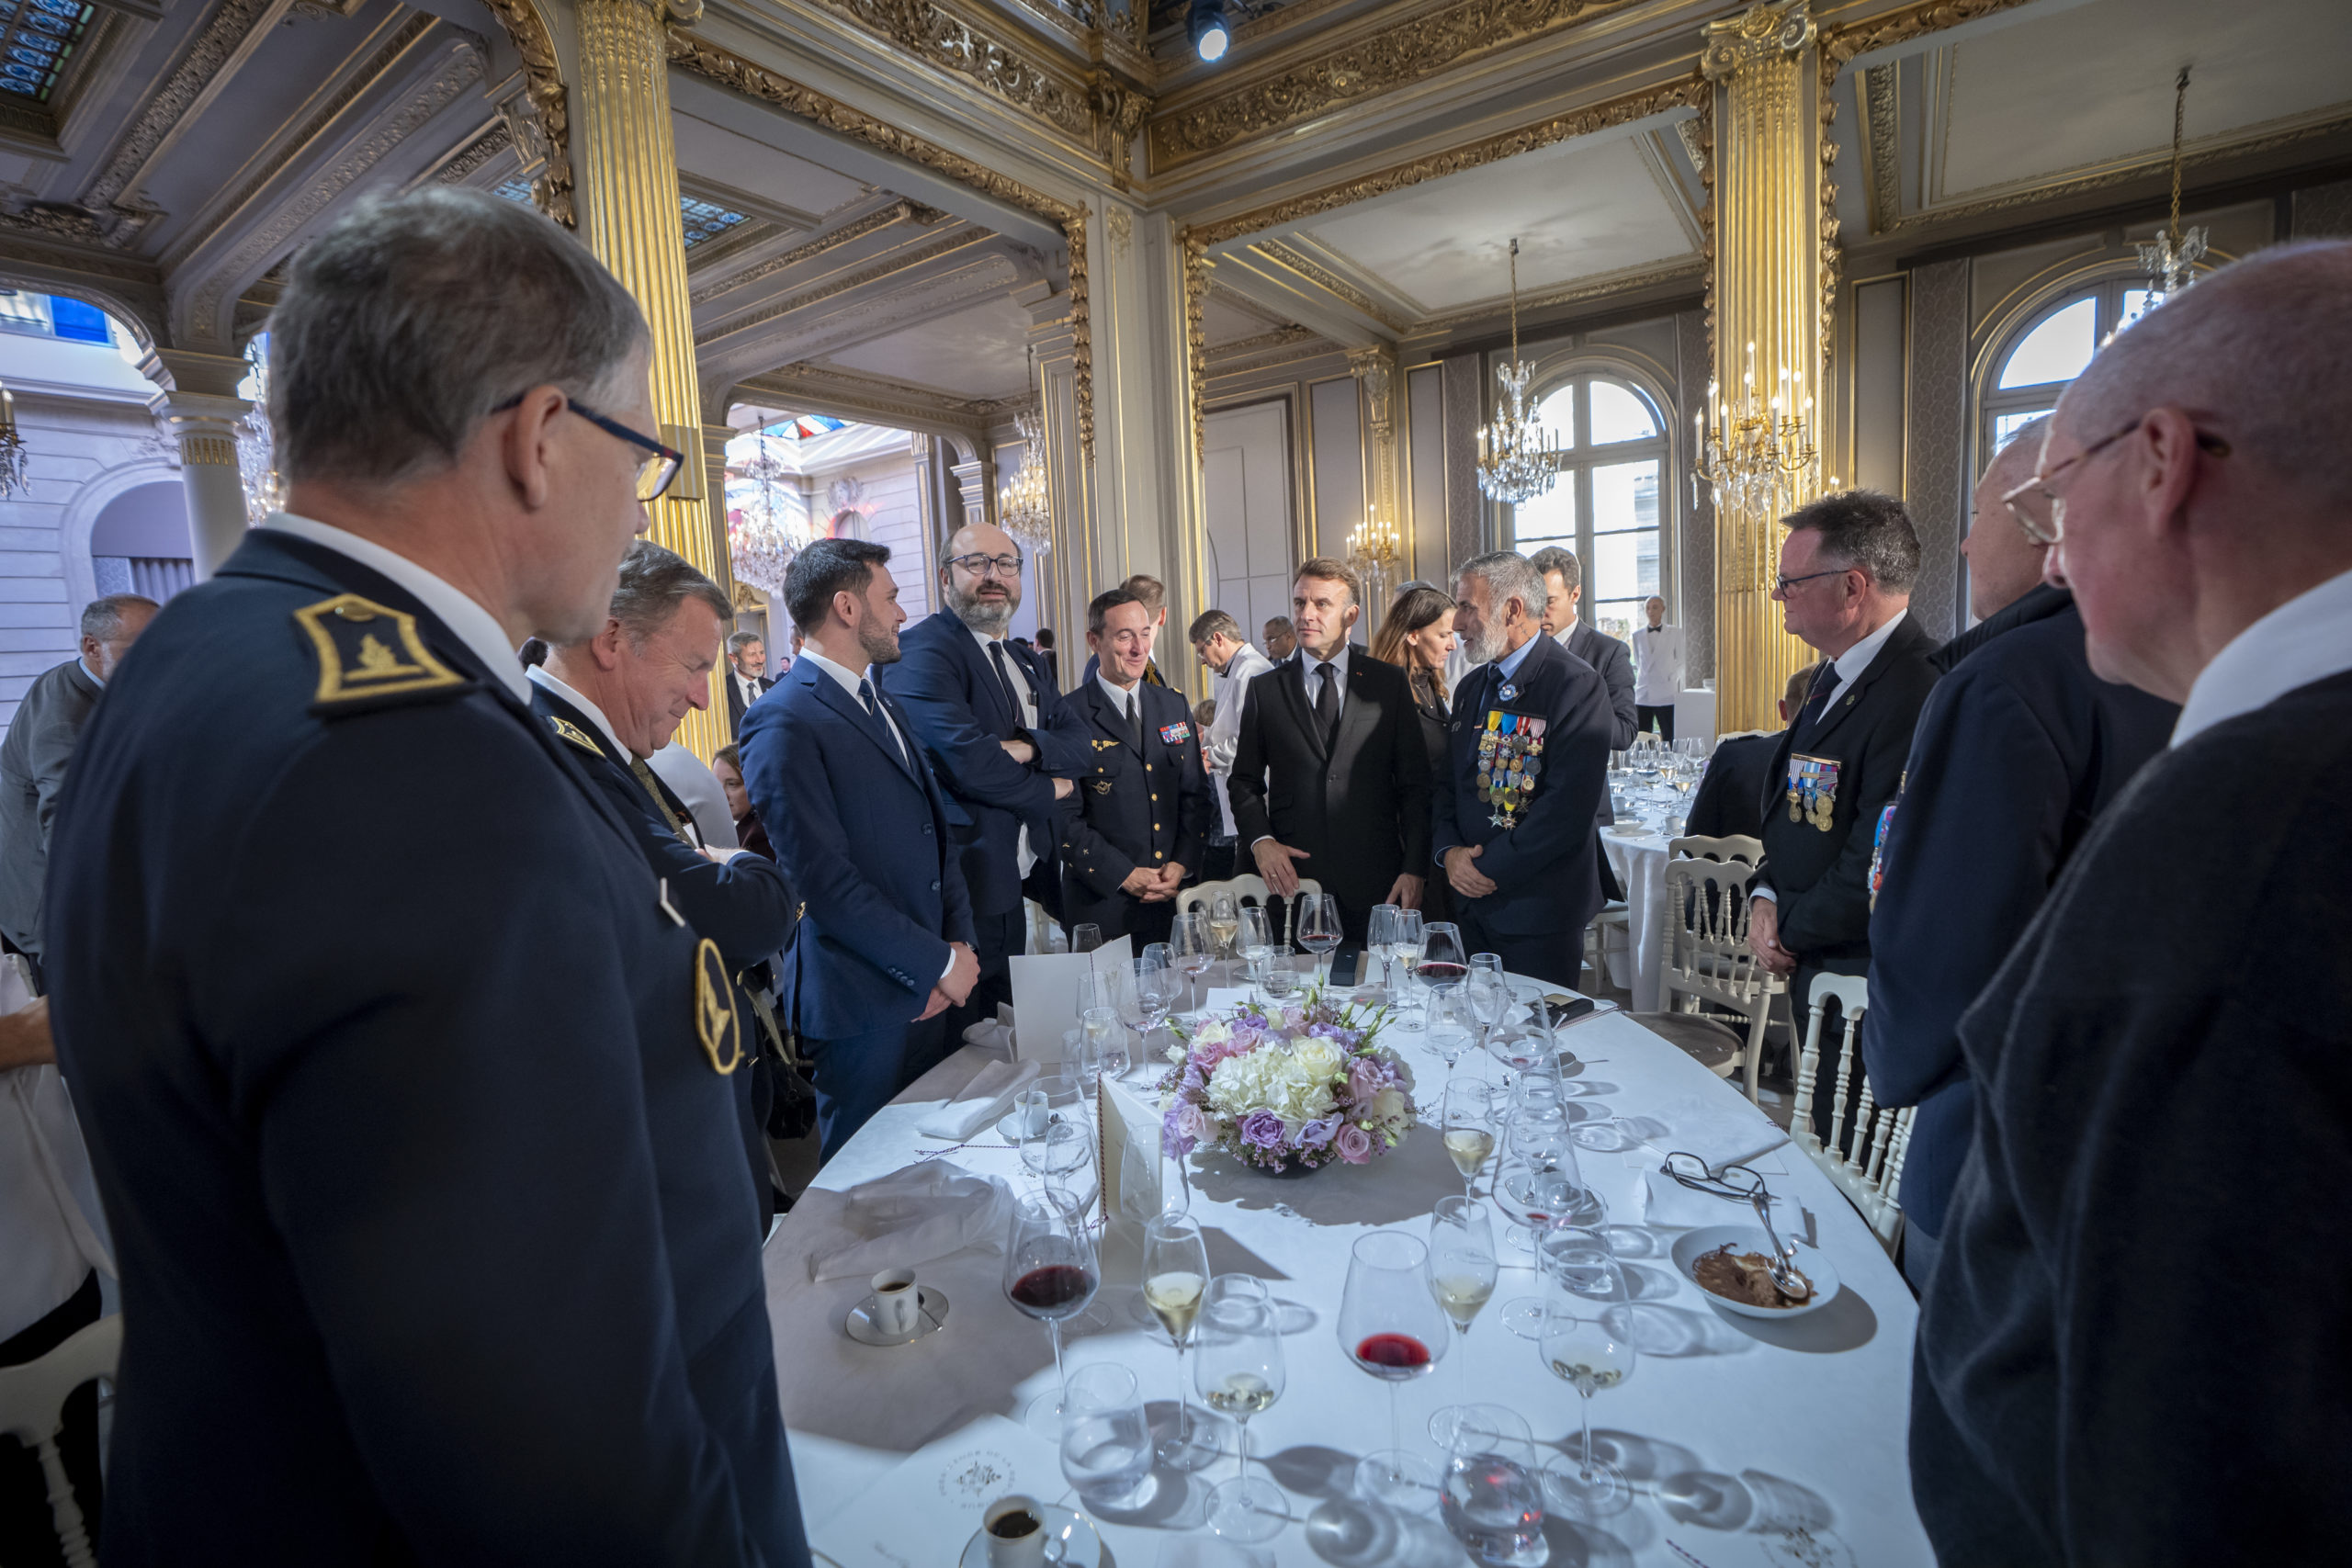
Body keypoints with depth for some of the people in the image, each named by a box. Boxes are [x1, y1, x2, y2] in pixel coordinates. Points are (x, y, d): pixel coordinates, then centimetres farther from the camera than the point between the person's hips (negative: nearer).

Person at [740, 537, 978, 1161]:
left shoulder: (884, 701, 13)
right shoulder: (784, 724, -16)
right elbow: (826, 882, -20)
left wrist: (961, 943, 0)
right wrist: (938, 963, -14)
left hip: (929, 990, 8)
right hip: (862, 1004, -8)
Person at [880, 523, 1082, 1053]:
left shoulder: (1027, 662, 17)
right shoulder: (921, 650, -12)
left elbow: (1080, 749, 7)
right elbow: (967, 760, -24)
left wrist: (1028, 747, -15)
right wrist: (1048, 789, -8)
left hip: (1015, 888, 9)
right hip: (958, 891, -8)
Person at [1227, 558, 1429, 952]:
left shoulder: (1390, 683, 6)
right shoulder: (1264, 690, 9)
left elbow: (1415, 783, 4)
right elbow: (1245, 782, 11)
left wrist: (1415, 870, -3)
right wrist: (1260, 841, -7)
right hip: (1293, 879, 1)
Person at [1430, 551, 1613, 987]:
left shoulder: (1577, 685, -13)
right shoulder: (1471, 687, 12)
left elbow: (1569, 805, -20)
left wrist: (1492, 868, -17)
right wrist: (1448, 850, -5)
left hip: (1540, 908, -7)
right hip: (1471, 902, 7)